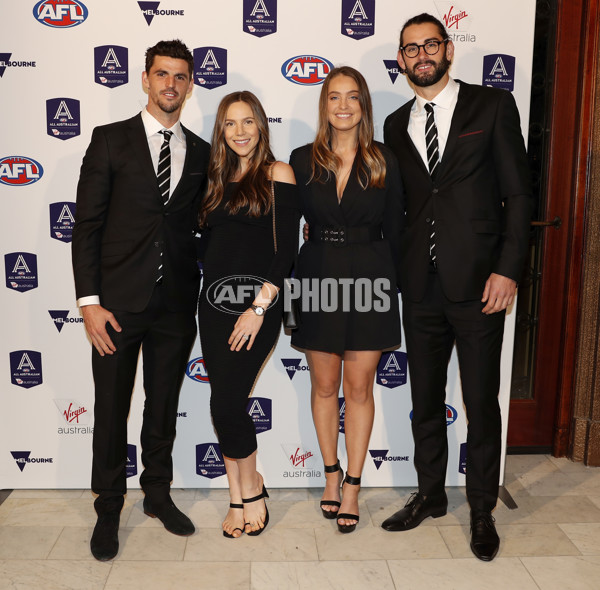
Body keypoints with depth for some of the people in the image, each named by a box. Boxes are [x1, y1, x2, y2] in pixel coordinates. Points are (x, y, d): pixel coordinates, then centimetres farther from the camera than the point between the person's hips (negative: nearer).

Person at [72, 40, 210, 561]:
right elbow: (86, 225, -3)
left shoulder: (201, 153, 9)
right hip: (118, 301, -2)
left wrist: (199, 292, 2)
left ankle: (158, 494, 34)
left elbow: (200, 226, 12)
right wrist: (89, 301, -10)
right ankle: (109, 511, 26)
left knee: (164, 406, 15)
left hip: (177, 304, 3)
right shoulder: (110, 140, 1)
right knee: (111, 409, 7)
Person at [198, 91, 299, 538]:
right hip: (214, 300, 6)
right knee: (226, 404, 6)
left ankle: (250, 487, 16)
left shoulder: (277, 174, -2)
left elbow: (287, 248, -9)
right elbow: (209, 242, 17)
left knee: (226, 403, -10)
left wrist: (259, 307, -15)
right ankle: (240, 496, 22)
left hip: (258, 301, -5)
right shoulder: (218, 180, 15)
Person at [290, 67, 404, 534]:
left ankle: (352, 488, 19)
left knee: (359, 387, 6)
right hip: (318, 279, 1)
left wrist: (391, 283, 1)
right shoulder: (303, 160, 3)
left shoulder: (384, 162, 1)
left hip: (369, 279, -1)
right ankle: (331, 474, 31)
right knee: (324, 385, 12)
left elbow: (394, 230, 3)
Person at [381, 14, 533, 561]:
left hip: (479, 285, -4)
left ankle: (482, 510, 25)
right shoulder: (397, 125, 12)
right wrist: (393, 273, 4)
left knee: (481, 403, 6)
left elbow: (517, 193, -3)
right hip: (421, 289, 4)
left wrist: (507, 270, -10)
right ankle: (430, 494, 33)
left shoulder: (493, 106, 1)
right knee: (425, 400, 14)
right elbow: (396, 206, 13)